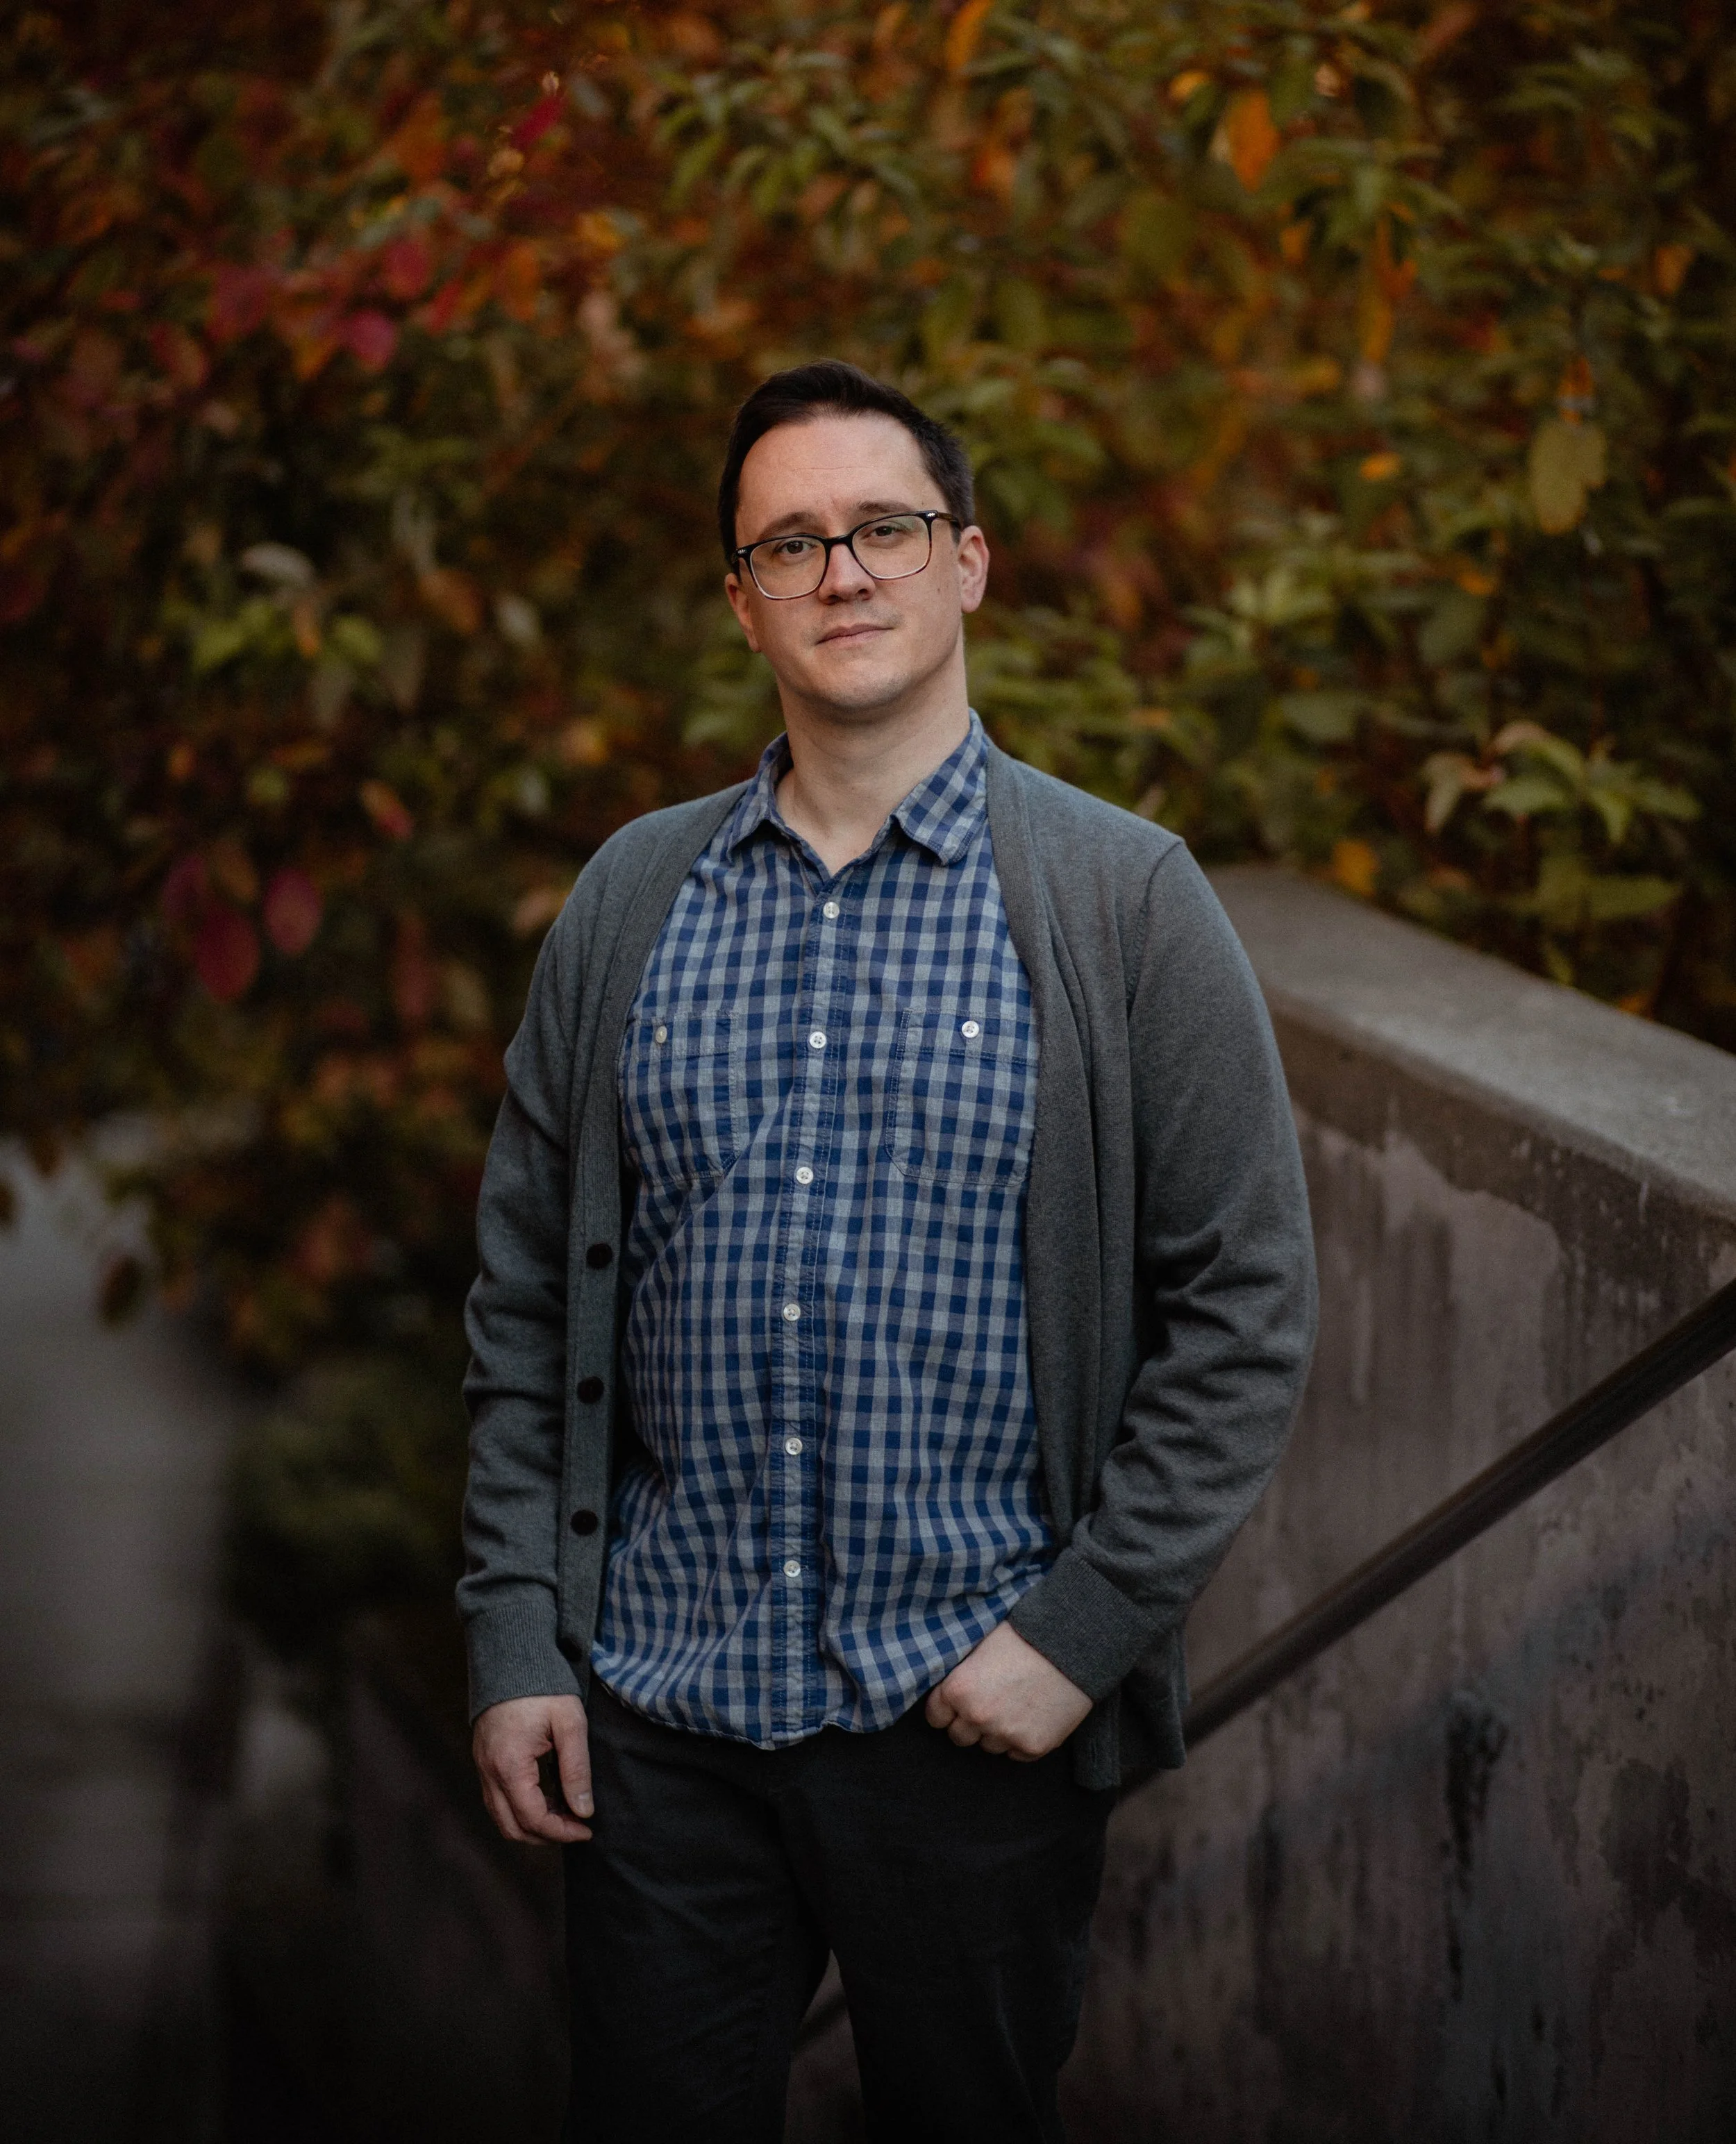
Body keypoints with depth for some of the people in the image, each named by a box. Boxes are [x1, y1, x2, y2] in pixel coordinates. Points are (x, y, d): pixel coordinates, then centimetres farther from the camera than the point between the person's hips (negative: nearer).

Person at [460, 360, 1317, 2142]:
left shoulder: (1123, 900, -3)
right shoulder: (630, 900, 6)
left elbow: (1247, 1308, -5)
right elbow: (526, 1298, 9)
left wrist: (1080, 1631, -11)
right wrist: (514, 1638, 2)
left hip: (980, 1721, -2)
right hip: (659, 1711, 2)